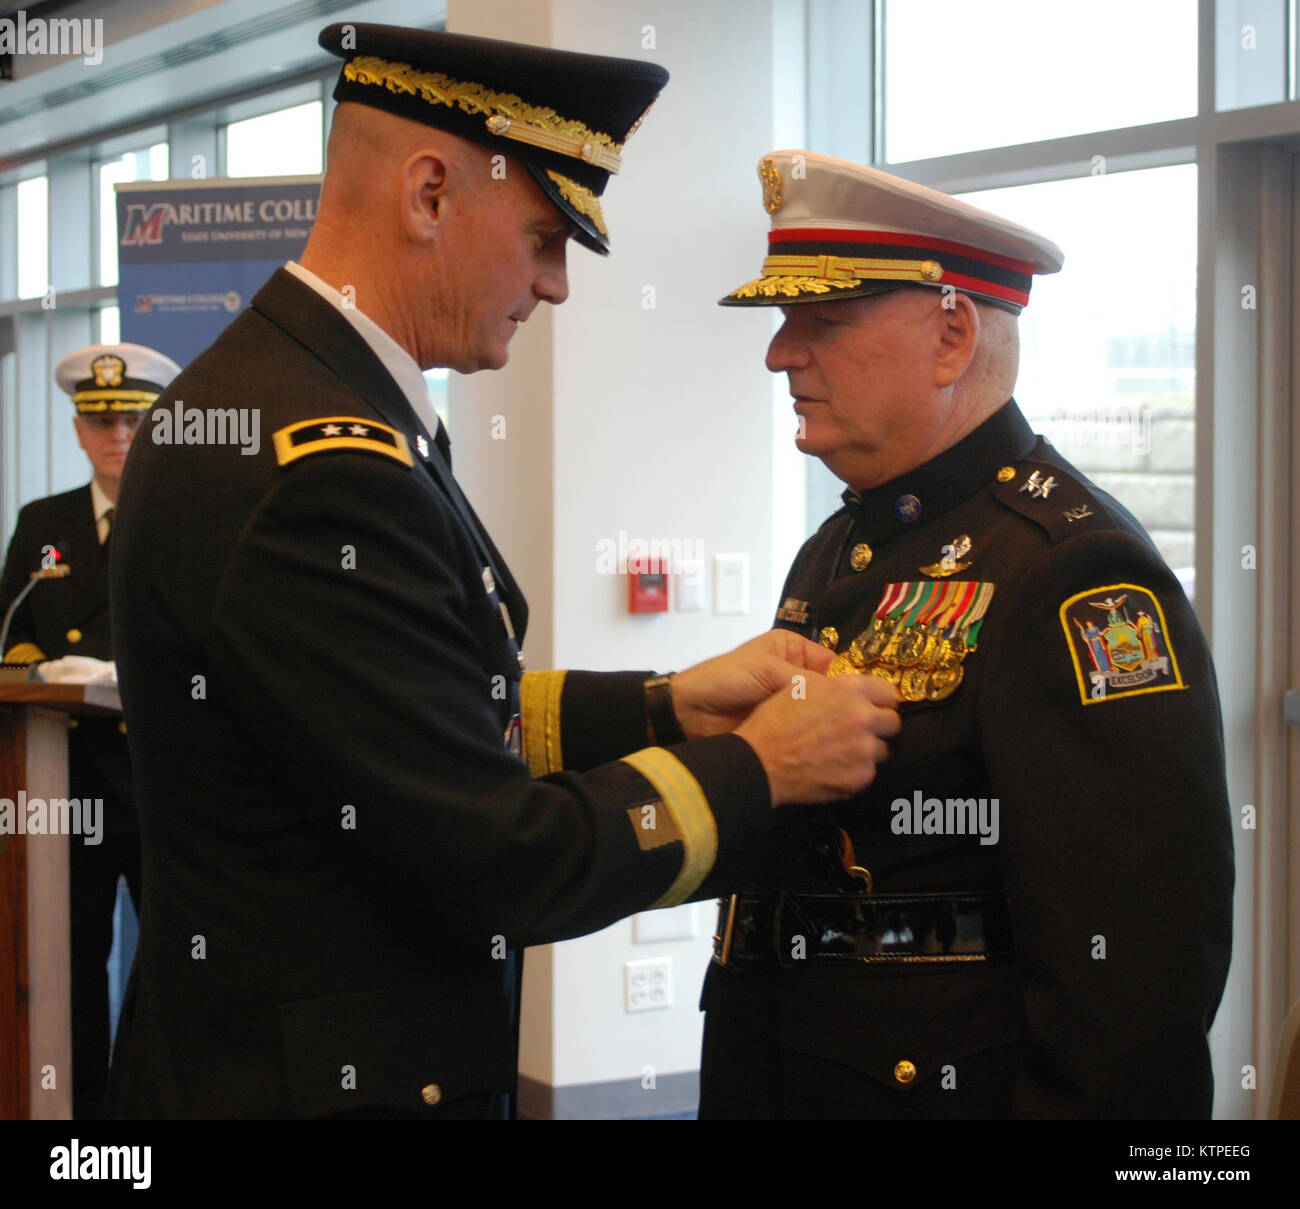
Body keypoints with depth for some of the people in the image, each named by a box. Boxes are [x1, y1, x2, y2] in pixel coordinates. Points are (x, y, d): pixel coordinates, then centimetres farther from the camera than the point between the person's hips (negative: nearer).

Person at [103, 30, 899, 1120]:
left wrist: (667, 706, 2)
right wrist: (757, 767, -12)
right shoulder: (320, 470, -26)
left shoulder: (269, 396, 6)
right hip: (326, 1081, -9)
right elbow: (500, 864, -24)